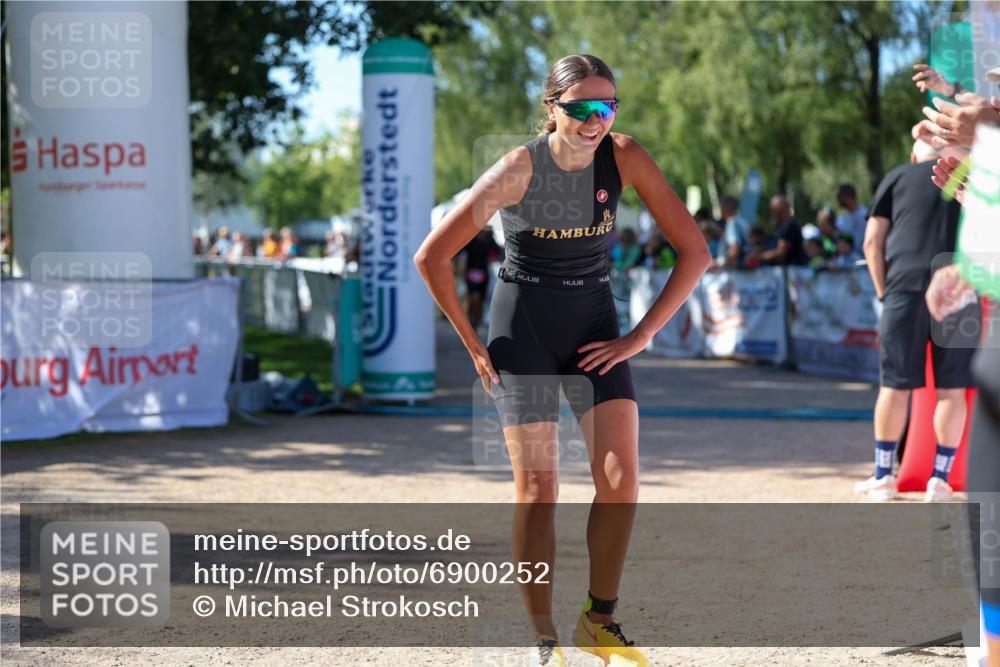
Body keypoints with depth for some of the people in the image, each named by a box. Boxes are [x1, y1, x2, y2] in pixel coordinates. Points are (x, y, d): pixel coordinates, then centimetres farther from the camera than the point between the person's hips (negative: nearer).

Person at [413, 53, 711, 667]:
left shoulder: (624, 158, -11)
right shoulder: (520, 169, -18)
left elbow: (695, 253, -8)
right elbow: (432, 257, -14)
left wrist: (639, 338, -10)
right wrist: (473, 345, -9)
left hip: (594, 325, 2)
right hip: (523, 327, -2)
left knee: (620, 478, -12)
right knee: (538, 492, -6)